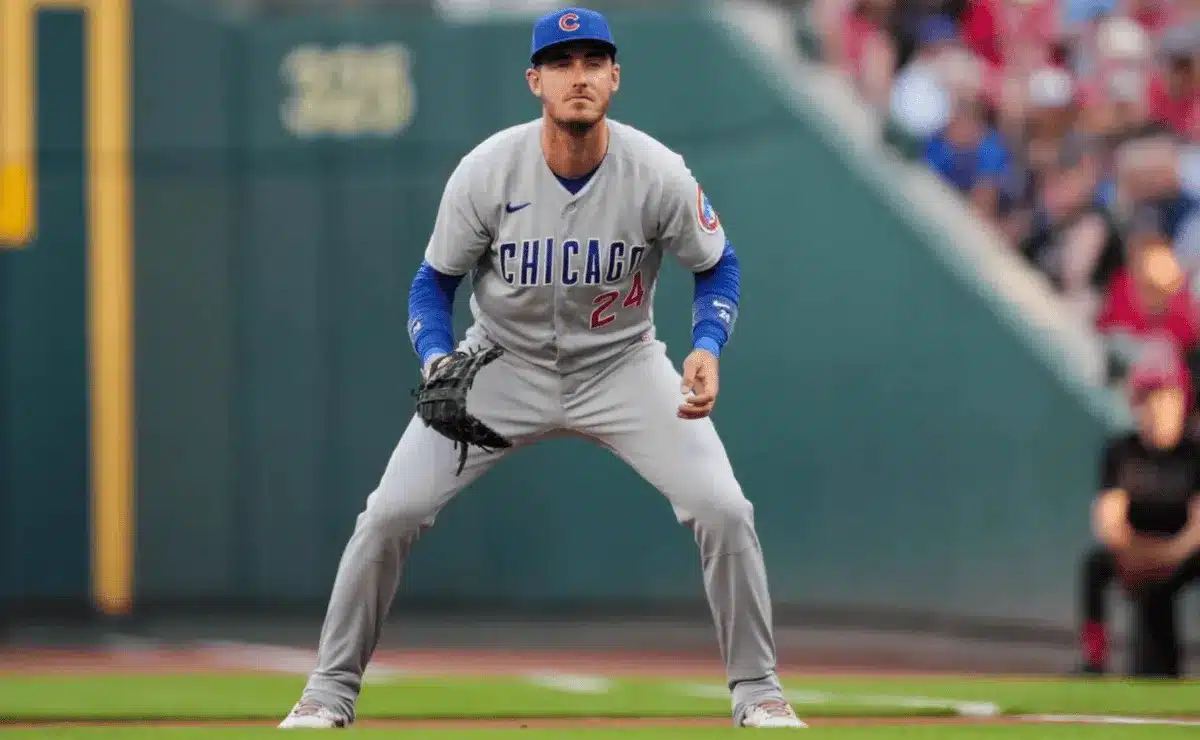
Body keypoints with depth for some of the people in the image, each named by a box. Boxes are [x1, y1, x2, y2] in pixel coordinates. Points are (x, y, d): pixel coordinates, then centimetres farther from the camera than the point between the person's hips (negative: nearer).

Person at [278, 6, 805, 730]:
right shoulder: (486, 172, -20)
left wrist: (708, 348, -20)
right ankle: (331, 693, 5)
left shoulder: (659, 175, -20)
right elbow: (435, 283, -5)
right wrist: (436, 360, -24)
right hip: (504, 365, 0)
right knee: (392, 512, -12)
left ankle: (757, 690, 3)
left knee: (723, 509, -16)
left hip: (621, 366, 0)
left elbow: (719, 266, -2)